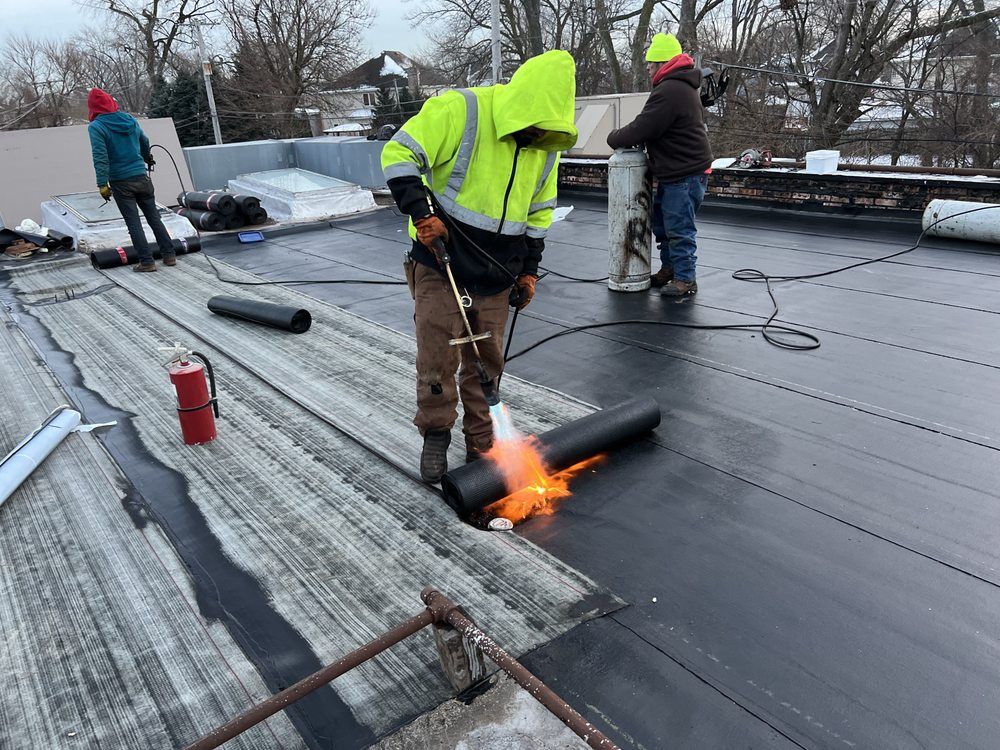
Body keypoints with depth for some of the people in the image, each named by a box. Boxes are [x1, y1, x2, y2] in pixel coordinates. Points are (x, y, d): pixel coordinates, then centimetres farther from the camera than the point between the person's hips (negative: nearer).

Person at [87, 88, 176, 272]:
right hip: (142, 177, 4)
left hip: (121, 183, -4)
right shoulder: (130, 119, 6)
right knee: (154, 217, 11)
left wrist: (102, 184, -15)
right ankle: (169, 255, 12)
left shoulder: (96, 127, -9)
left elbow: (100, 158, -17)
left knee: (133, 223, 1)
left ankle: (146, 261, 0)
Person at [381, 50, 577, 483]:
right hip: (441, 264, -4)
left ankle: (481, 446, 25)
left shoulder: (547, 142, 5)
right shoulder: (459, 111, -15)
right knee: (438, 357, -3)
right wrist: (422, 212, -23)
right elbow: (398, 154, -13)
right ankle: (436, 435, 21)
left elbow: (539, 212, 14)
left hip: (496, 276, 5)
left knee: (486, 363, 10)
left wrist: (528, 269, 10)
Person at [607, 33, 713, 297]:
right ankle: (669, 269, 29)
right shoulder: (683, 86, 17)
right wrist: (624, 137, 7)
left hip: (683, 175, -11)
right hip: (679, 171, 11)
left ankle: (685, 278, 5)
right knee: (662, 220, 18)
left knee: (679, 226, -4)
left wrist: (613, 138, -4)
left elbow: (641, 128, -21)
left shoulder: (669, 91, -20)